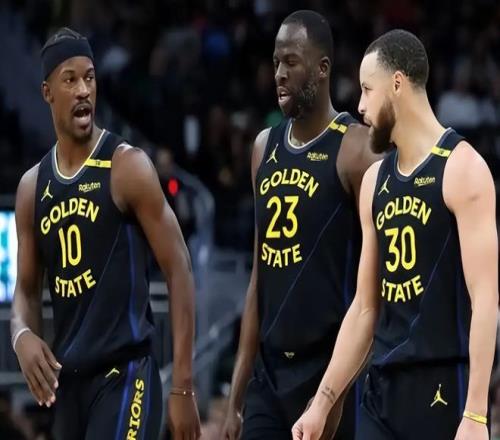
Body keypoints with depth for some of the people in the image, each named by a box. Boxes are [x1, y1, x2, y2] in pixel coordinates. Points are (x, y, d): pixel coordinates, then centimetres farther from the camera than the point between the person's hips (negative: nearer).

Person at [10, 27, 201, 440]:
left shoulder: (128, 167, -7)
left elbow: (179, 270, -8)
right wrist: (22, 335, -6)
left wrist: (183, 386, -13)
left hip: (124, 374, -7)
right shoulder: (32, 187, 10)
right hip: (68, 378, 7)